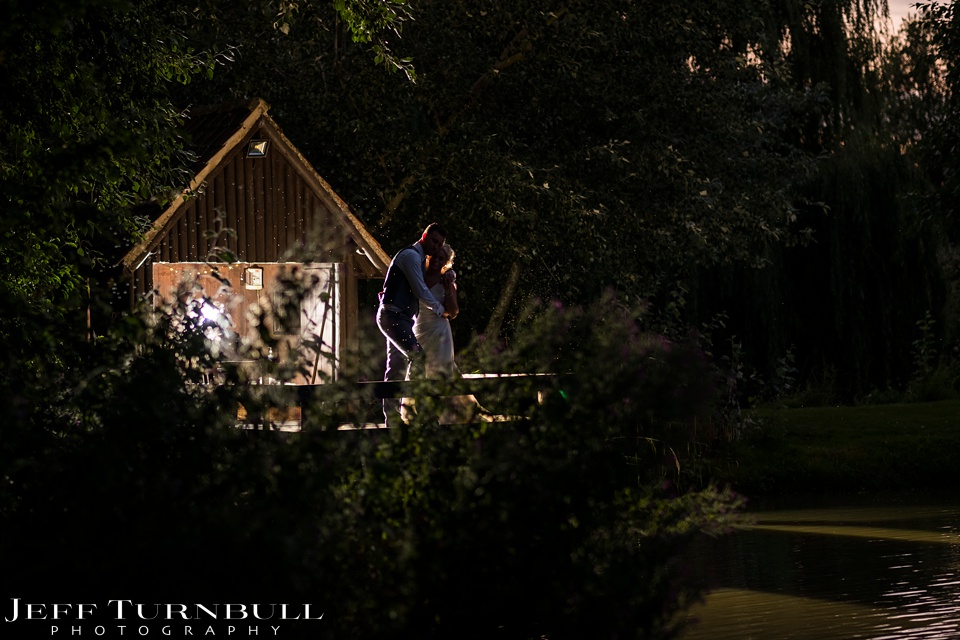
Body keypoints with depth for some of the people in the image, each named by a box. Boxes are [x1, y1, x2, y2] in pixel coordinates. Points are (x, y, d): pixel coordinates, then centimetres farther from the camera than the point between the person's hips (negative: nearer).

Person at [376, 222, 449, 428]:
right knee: (417, 356, -23)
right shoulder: (411, 255, -8)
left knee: (397, 368, 8)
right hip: (393, 316, -10)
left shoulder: (418, 259, 24)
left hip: (400, 318, 10)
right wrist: (439, 309, 5)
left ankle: (392, 417, 9)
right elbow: (421, 291, -11)